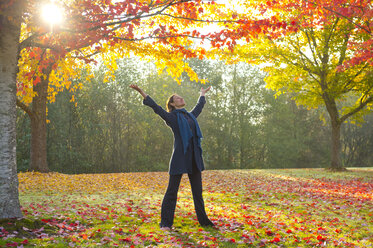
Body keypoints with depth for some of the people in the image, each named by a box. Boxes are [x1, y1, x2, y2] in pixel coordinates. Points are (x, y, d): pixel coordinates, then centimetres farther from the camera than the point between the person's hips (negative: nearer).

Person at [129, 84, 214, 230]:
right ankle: (166, 223, 7)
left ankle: (204, 221, 21)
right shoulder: (172, 117, 2)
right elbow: (155, 106, -6)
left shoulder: (191, 115, 19)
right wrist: (141, 92, -13)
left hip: (194, 158, 6)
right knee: (172, 191, -1)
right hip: (179, 157, -6)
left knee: (197, 191, 12)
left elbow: (200, 106, 38)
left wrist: (202, 93, 56)